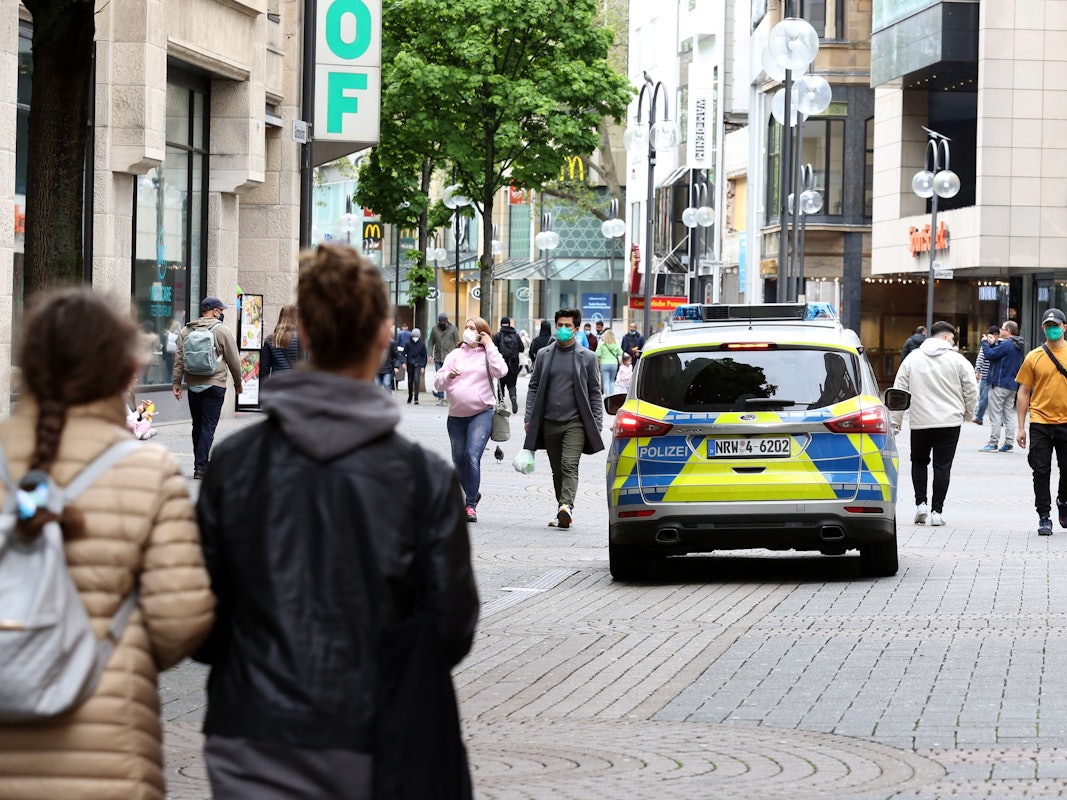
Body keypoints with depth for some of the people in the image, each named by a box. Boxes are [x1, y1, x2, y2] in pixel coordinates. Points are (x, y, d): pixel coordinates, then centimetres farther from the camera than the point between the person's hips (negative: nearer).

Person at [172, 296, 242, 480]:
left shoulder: (186, 331, 7)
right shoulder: (222, 331, -5)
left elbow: (179, 359, 4)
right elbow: (234, 360, -3)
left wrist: (176, 383, 5)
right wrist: (238, 383, 9)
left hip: (193, 386, 5)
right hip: (214, 385, -5)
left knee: (197, 425, 15)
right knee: (208, 426, -4)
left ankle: (200, 464, 22)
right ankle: (201, 467, -11)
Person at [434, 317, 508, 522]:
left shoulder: (487, 354, 5)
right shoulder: (455, 355, 12)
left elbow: (500, 371, -15)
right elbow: (438, 383, 7)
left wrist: (489, 346, -8)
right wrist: (448, 376, -15)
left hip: (482, 413, -4)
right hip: (456, 415, 5)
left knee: (472, 457, -19)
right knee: (459, 461, 13)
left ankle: (470, 505, -15)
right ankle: (472, 494, 37)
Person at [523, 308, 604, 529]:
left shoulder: (587, 357, 3)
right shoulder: (544, 355, 10)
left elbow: (595, 393, 6)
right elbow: (534, 388, 13)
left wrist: (596, 425, 0)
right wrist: (529, 418, 4)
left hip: (575, 422, -3)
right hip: (549, 423, 3)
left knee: (569, 465, -18)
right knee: (557, 470, 9)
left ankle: (566, 506, -31)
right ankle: (563, 511, 17)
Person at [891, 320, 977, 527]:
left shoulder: (912, 359, 4)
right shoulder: (958, 360, -2)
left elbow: (899, 391, 4)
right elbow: (971, 391, -1)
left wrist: (895, 420, 10)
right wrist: (969, 414, 16)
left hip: (920, 422, 2)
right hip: (949, 421, -2)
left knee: (919, 461, 19)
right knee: (943, 465, 2)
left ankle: (921, 503, 5)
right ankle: (936, 511, 0)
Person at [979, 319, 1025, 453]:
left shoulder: (1006, 344, -18)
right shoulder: (1019, 346, 11)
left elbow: (989, 355, -17)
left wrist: (985, 343, -2)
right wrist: (993, 344, 7)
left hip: (1000, 384, -9)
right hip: (1013, 385, 9)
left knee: (995, 415, -4)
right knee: (1009, 414, 10)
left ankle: (993, 444, -5)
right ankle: (1008, 444, 10)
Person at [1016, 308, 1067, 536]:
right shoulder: (1034, 357, 1)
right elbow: (1024, 393, 5)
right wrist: (1020, 427, 1)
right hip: (1040, 422, -1)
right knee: (1041, 472, -1)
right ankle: (1044, 517, 6)